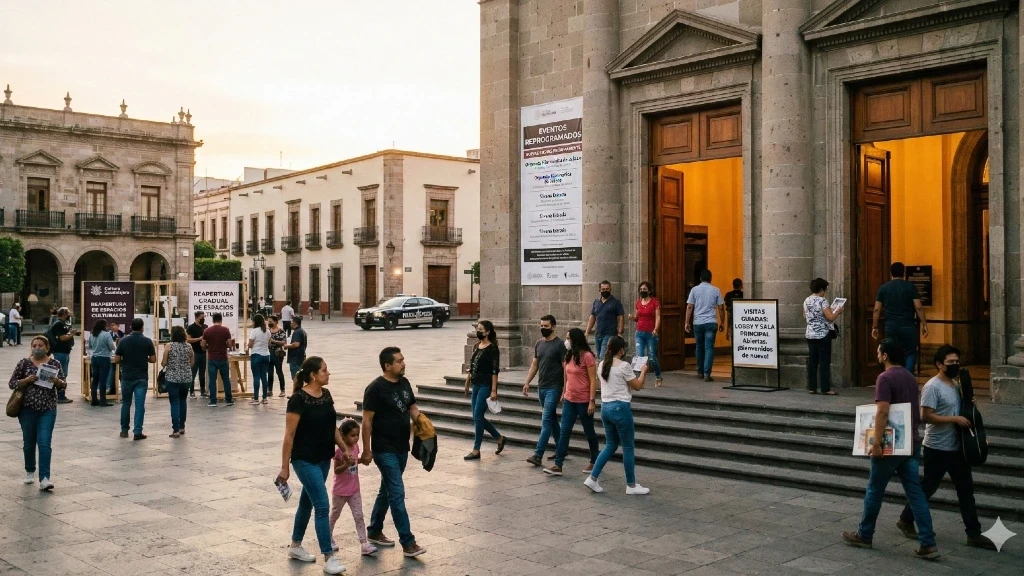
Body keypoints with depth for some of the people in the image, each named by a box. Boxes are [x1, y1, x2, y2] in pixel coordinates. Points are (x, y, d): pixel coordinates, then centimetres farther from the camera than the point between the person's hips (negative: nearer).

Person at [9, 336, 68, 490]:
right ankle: (30, 472, 35)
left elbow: (63, 385, 4)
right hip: (27, 409, 1)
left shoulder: (55, 363, 2)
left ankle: (44, 479, -12)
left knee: (45, 443, -9)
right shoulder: (24, 363, 0)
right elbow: (12, 383, 0)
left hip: (48, 409, -1)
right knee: (29, 443, 13)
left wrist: (56, 380, -18)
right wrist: (27, 380, -17)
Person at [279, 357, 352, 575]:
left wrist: (344, 448, 9)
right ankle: (329, 558, -3)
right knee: (323, 506, -9)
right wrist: (284, 467, -14)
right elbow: (289, 435, -15)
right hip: (305, 460, -8)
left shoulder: (326, 394, 5)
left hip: (323, 458, 8)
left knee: (308, 501, 19)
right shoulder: (299, 399, -18)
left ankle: (295, 546, 36)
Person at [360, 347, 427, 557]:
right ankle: (408, 543, -7)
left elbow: (412, 407, 17)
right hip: (384, 450, -8)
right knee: (397, 493, -9)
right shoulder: (376, 388, -16)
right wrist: (366, 451, -14)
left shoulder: (404, 383, 6)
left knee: (387, 490, 18)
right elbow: (367, 421, -14)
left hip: (402, 448, 8)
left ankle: (374, 531, 32)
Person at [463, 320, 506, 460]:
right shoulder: (476, 347, 12)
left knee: (478, 416, -6)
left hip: (486, 385, -8)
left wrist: (493, 390, -19)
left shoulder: (492, 349, -11)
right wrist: (467, 384, 18)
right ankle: (499, 438, 28)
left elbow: (495, 371, -14)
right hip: (476, 385, 8)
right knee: (478, 417, 10)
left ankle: (476, 450, 2)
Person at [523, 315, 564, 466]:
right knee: (552, 418, 14)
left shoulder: (559, 344, -10)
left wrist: (565, 388, -15)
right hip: (541, 387, 7)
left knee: (546, 420, -11)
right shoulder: (538, 344, 10)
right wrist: (527, 382, 9)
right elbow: (534, 364, 16)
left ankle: (538, 454, -14)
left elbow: (565, 368, -11)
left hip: (554, 388, -7)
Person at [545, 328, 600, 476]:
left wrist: (592, 401, -18)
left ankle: (594, 462, 25)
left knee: (589, 432, 8)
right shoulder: (569, 356, 9)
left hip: (584, 401, -7)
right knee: (564, 431, 0)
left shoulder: (587, 356, -13)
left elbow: (593, 380, -15)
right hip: (569, 400, 7)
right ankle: (558, 465, -2)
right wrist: (564, 393, 16)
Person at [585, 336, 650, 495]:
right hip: (620, 408, -7)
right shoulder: (624, 366, -14)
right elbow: (637, 386, -5)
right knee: (628, 447, 5)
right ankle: (631, 486, 13)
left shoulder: (602, 365, 8)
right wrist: (643, 371, 10)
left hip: (605, 407, 7)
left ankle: (592, 478, 11)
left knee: (610, 445, 18)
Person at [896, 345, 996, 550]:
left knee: (966, 489, 8)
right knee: (928, 487, 4)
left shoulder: (956, 385, 10)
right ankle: (906, 520, 22)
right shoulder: (932, 387, -17)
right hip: (937, 449, -8)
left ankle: (974, 534, 14)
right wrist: (955, 419, -23)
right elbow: (926, 416, -23)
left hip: (957, 448, 8)